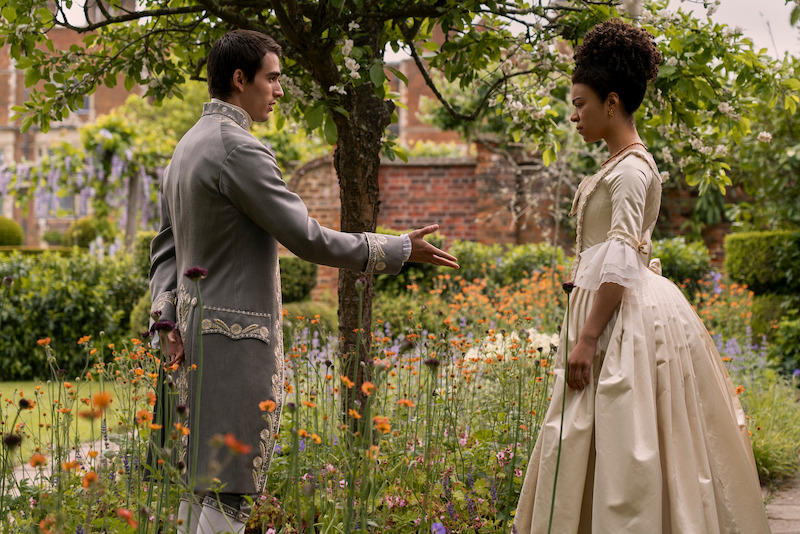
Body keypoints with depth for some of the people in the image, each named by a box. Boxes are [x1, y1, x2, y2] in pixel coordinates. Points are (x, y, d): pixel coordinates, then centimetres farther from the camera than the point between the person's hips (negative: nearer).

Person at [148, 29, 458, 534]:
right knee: (229, 491, -6)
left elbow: (165, 246, 16)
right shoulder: (239, 149, -16)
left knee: (201, 481, 14)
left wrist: (168, 319, 7)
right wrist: (400, 250, -9)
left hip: (198, 324, 10)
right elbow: (306, 238, -17)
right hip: (238, 333, -10)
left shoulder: (187, 147, 15)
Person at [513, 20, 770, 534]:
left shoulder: (630, 168, -13)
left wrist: (588, 337, -23)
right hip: (619, 312, 10)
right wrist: (587, 331, 22)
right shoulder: (622, 164, 17)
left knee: (625, 449, -9)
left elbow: (621, 257, -20)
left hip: (630, 315, -10)